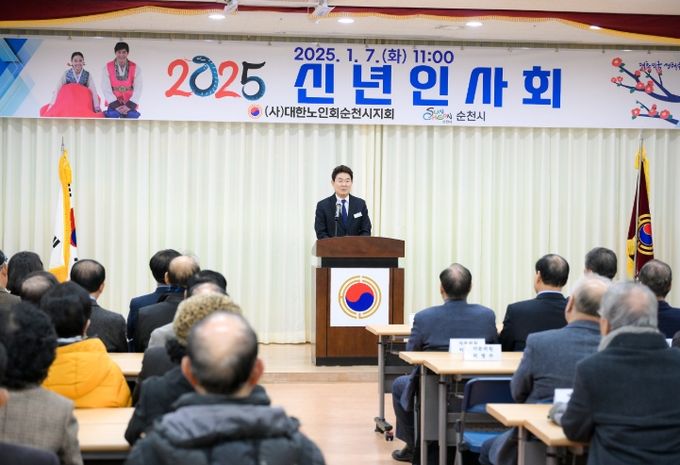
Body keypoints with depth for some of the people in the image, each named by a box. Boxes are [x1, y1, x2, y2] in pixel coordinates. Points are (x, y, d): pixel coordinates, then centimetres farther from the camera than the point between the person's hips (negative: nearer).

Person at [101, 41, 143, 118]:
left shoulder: (135, 68, -2)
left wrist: (129, 105, -18)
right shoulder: (107, 68, -4)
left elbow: (138, 89, -7)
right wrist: (116, 105, -18)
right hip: (114, 103, -1)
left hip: (130, 104, 1)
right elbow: (106, 89, -9)